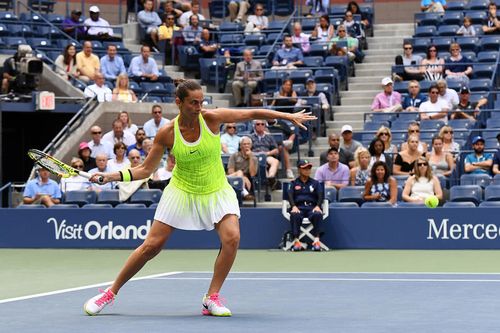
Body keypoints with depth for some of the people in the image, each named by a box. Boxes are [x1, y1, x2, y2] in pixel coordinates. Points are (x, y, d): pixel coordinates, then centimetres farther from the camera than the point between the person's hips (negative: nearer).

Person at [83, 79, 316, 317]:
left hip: (216, 192, 1)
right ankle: (111, 293, 13)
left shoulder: (211, 118, -14)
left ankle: (212, 298, -10)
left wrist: (289, 116, -10)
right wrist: (114, 176, -19)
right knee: (151, 246, -3)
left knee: (232, 237, -24)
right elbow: (145, 170, -5)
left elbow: (254, 114, -8)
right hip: (182, 192, -1)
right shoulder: (167, 134, -14)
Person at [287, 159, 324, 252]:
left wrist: (318, 206, -14)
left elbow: (320, 195, 7)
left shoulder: (315, 183, 21)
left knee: (318, 215, -34)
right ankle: (296, 241, -39)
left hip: (312, 208, 1)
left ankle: (316, 240, -37)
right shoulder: (293, 183, 18)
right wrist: (293, 206, -18)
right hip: (298, 207, -1)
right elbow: (290, 195, 3)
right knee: (295, 215, -36)